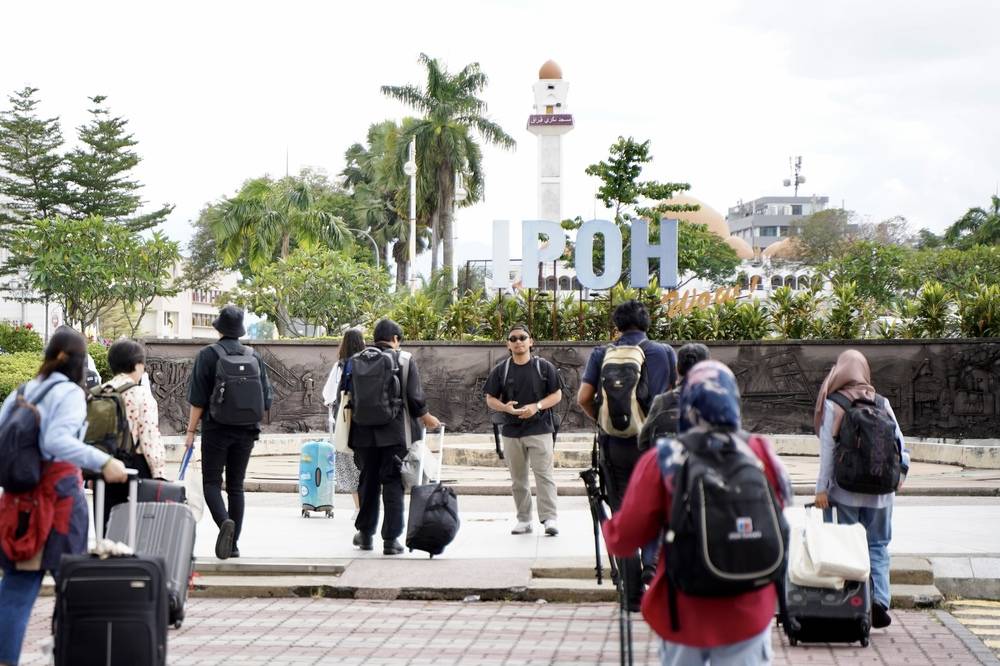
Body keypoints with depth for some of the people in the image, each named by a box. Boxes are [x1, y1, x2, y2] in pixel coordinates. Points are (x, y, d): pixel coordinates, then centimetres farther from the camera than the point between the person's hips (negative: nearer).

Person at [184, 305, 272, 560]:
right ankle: (234, 544, 8)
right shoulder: (254, 356, 5)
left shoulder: (208, 355, -6)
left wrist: (191, 430, -2)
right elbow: (266, 399, 8)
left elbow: (198, 399, -8)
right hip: (246, 430, 4)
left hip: (216, 428, -4)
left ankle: (224, 521, -25)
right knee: (236, 485, 10)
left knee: (211, 482, 2)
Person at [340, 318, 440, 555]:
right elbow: (414, 398, -7)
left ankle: (365, 534, 24)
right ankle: (391, 539, -1)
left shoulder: (356, 361, 4)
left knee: (368, 482, 16)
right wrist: (426, 418, 11)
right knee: (393, 483, 2)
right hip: (394, 433, -3)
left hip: (363, 433, 3)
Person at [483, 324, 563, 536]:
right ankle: (523, 519, 16)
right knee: (518, 479, 8)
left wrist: (537, 406, -14)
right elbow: (490, 399, 8)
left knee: (544, 475, -10)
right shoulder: (500, 370, 6)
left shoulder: (544, 367, 1)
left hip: (540, 429, -3)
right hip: (512, 431, 3)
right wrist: (505, 407, -14)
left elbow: (557, 395, 2)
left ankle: (549, 518, -12)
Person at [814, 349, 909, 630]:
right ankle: (879, 598, -6)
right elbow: (899, 442, 3)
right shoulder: (882, 403, 2)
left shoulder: (833, 406, -6)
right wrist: (899, 474, 16)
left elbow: (827, 450, -7)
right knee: (878, 545, 10)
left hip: (845, 490, -2)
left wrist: (822, 488, -4)